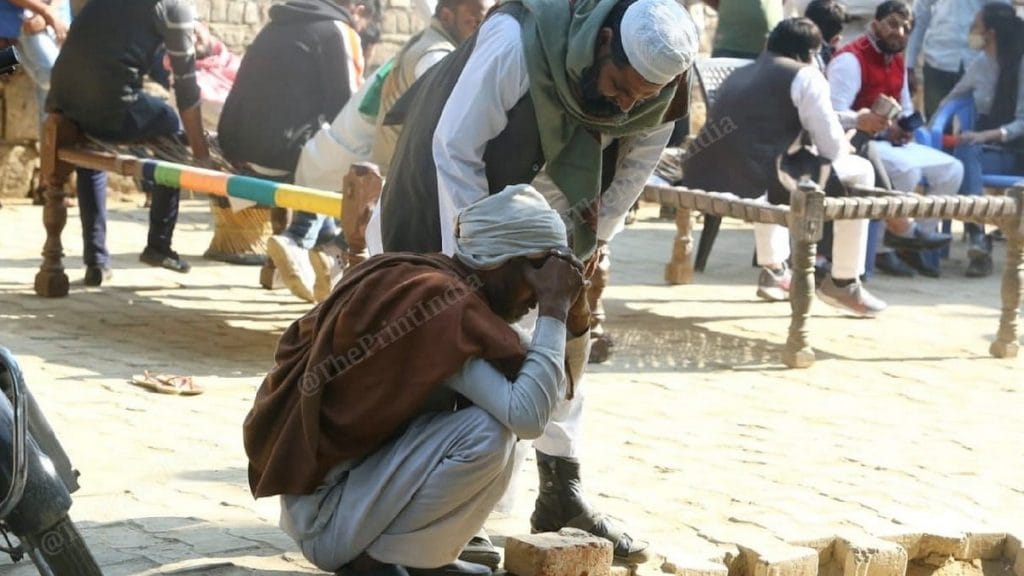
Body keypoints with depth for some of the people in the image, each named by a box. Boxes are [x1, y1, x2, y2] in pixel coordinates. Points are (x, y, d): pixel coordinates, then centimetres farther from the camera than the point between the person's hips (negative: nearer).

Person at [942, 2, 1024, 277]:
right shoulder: (980, 65, 11)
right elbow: (951, 100, 23)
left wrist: (985, 135, -25)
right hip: (983, 147, 4)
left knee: (966, 155, -35)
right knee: (963, 153, -34)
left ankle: (978, 242, -46)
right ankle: (977, 239, -50)